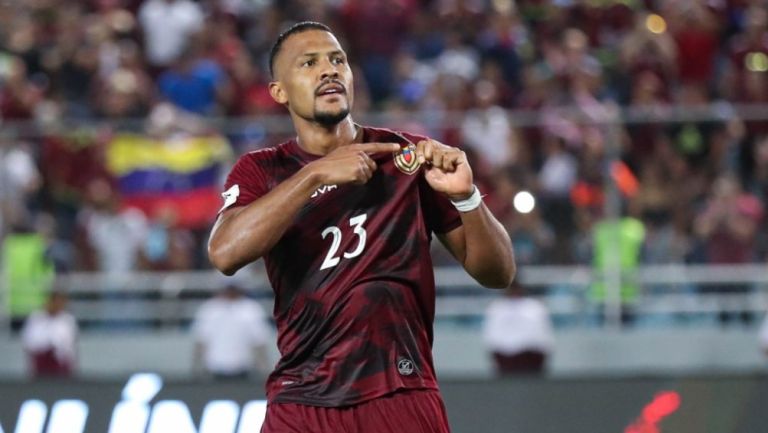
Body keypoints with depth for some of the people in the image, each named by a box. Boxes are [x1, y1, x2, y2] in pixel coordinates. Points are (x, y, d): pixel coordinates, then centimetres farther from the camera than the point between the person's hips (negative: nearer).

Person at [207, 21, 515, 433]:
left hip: (402, 398, 0)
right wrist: (317, 173, -19)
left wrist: (465, 196, -15)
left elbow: (498, 273, 4)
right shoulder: (260, 171, 6)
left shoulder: (409, 157, 6)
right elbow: (225, 253, -15)